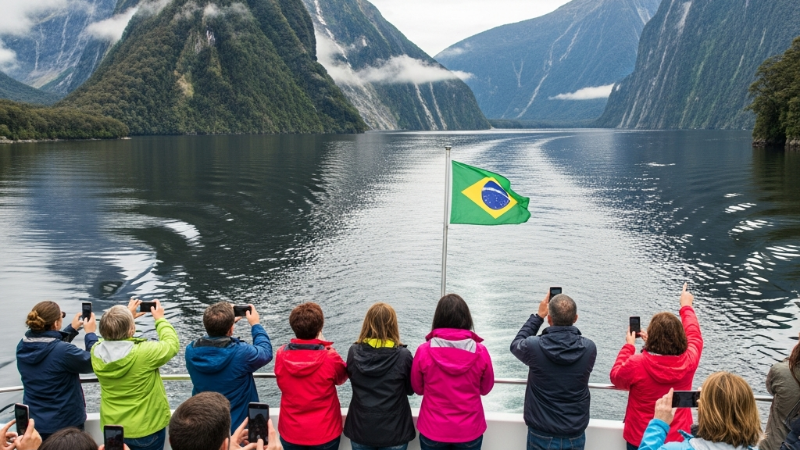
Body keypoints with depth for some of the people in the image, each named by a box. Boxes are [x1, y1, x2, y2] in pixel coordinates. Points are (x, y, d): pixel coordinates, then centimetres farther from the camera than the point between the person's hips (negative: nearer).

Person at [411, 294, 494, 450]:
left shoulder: (424, 351, -15)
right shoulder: (480, 352, -14)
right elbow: (486, 388, 3)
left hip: (433, 431, 0)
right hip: (469, 431, 1)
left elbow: (418, 388, 2)